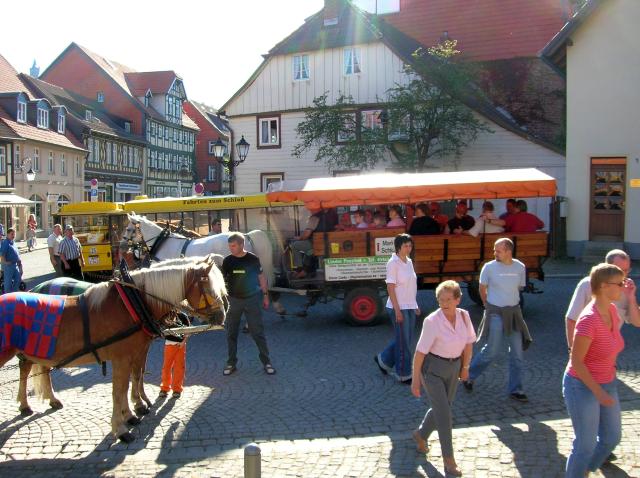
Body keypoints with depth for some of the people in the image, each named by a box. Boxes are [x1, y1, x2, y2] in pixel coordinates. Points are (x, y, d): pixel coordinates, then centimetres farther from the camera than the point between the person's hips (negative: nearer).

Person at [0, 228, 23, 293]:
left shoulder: (13, 243, 13)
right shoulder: (5, 243, -14)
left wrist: (19, 262, 19)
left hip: (15, 265, 9)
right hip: (9, 265, -9)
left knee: (18, 279, 13)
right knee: (8, 280, 1)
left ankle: (14, 292, 25)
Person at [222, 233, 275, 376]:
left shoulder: (253, 259, -5)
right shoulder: (227, 261, -1)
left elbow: (261, 277, 4)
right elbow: (222, 279, 2)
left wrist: (265, 295, 4)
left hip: (252, 299, -2)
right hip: (233, 300, 2)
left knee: (258, 331, 0)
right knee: (231, 333, 8)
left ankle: (266, 362, 8)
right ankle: (231, 363, 20)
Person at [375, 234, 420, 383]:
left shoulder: (409, 262, 9)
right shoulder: (393, 263, -14)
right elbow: (390, 288, -16)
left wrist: (415, 305, 16)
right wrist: (397, 310, -19)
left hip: (410, 307, 8)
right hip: (399, 307, -8)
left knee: (407, 339, 15)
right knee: (403, 342, 1)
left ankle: (383, 359, 32)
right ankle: (403, 374, 15)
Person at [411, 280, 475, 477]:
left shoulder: (464, 316, -8)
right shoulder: (432, 321, -22)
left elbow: (469, 343, 8)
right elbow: (420, 351, -17)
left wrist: (465, 367, 14)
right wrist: (415, 380, -14)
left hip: (453, 368, 6)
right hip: (432, 369, -6)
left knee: (441, 409, 18)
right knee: (444, 415, -7)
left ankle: (420, 435, 44)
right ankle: (449, 461, 6)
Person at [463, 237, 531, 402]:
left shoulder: (520, 267, -2)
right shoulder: (489, 267, -10)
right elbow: (482, 289, 4)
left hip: (514, 312, 4)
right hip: (496, 313, -4)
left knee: (517, 353, 7)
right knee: (491, 351, -2)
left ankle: (515, 390, 19)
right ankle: (469, 376, 20)